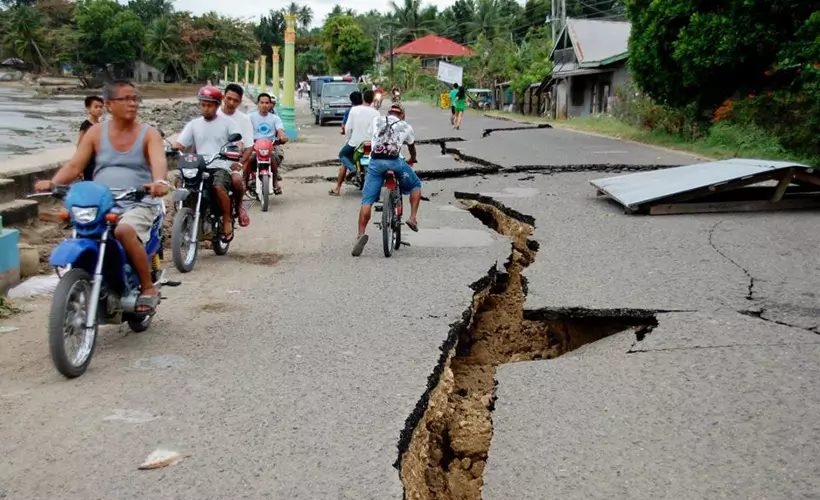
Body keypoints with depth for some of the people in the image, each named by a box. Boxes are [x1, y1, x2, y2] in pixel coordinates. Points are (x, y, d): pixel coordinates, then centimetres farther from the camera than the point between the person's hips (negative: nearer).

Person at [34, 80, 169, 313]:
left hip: (138, 204, -3)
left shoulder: (149, 134, 4)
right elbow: (74, 165, 4)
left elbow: (159, 162, -16)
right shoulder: (96, 133, 11)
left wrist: (159, 181, -40)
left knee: (124, 231, -35)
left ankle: (148, 288, -19)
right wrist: (52, 182, -17)